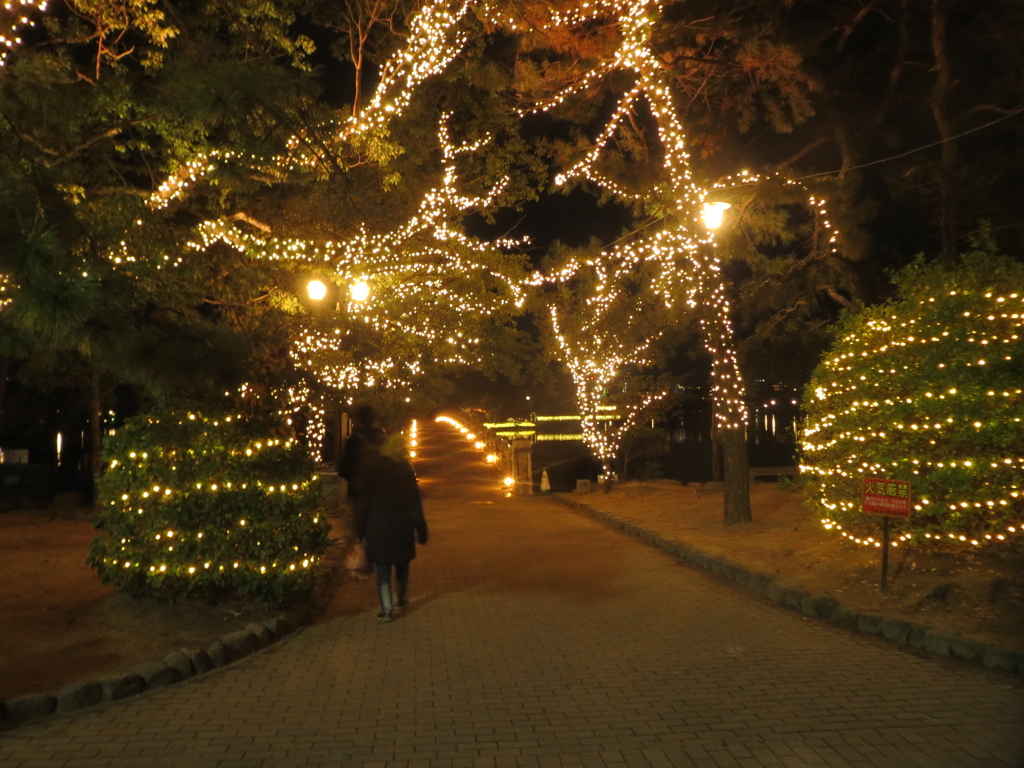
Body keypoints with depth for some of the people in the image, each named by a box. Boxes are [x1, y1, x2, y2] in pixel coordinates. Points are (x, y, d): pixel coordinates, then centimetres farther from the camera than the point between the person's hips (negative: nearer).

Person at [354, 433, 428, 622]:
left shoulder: (371, 470, -3)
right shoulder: (405, 470, -8)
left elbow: (363, 502, 0)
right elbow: (415, 502, -7)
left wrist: (361, 531, 6)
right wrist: (420, 529, 0)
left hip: (378, 528, 0)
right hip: (401, 528, 0)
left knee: (383, 570, 5)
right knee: (402, 566, 20)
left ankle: (387, 609, 0)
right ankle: (400, 601, 33)